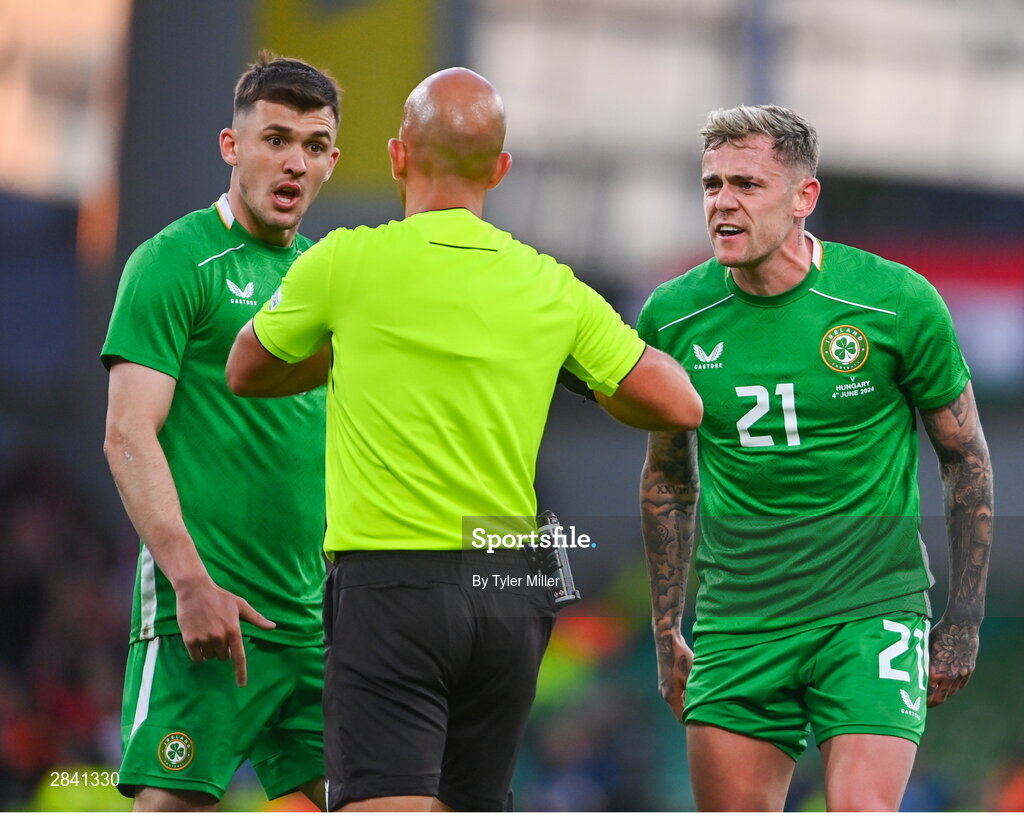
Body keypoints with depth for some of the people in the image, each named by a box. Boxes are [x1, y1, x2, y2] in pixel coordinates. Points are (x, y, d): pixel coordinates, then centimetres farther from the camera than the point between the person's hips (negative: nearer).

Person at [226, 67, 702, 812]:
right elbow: (679, 406, 9)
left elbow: (246, 373, 13)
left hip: (389, 583, -5)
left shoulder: (348, 263, -5)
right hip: (509, 590, 5)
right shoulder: (552, 290, 4)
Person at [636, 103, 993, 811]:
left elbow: (966, 457, 3)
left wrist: (964, 622, 2)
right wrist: (668, 632, 15)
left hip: (871, 612, -3)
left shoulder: (897, 303, -8)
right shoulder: (673, 317, 0)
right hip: (738, 619, 3)